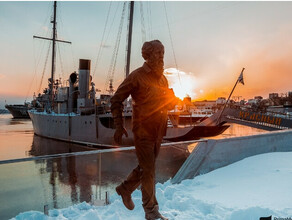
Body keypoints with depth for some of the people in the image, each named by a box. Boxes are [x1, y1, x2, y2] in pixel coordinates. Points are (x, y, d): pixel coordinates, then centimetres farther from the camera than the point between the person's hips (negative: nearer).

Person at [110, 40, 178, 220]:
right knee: (148, 170, -1)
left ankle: (125, 189, 41)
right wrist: (119, 126, -14)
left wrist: (174, 100, -2)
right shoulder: (137, 76, -9)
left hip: (158, 131, 7)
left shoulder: (163, 79, 12)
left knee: (146, 167, 18)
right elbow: (116, 100, -6)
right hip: (143, 129, -7)